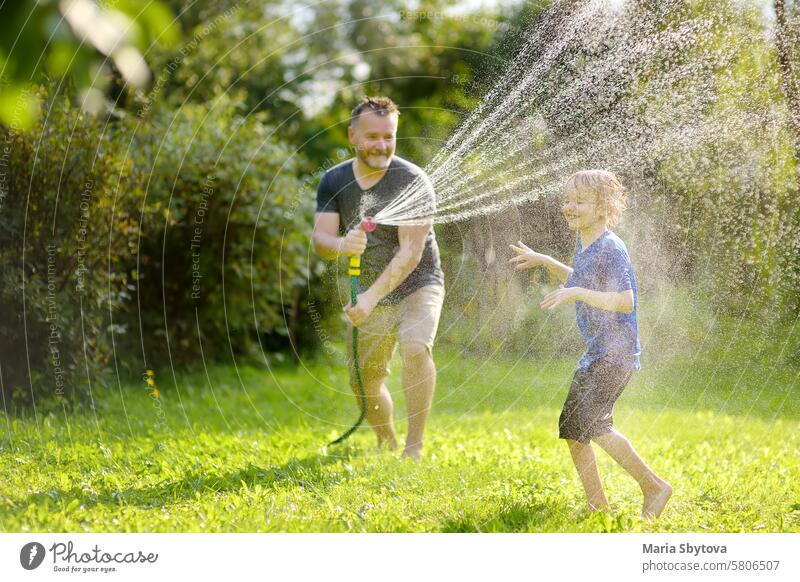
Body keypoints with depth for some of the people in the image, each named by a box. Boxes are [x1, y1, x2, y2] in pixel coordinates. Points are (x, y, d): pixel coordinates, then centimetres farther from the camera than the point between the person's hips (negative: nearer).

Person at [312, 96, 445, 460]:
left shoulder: (413, 181, -18)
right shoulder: (334, 181, -4)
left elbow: (411, 252, -23)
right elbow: (319, 239, -12)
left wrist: (373, 296, -34)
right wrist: (341, 245, -36)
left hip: (417, 285, -4)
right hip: (368, 294, 4)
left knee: (415, 348, -31)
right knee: (364, 382, 7)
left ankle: (415, 445, -22)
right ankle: (387, 445, 34)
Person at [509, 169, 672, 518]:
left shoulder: (611, 247, -16)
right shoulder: (584, 243, 12)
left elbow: (625, 302, -24)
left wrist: (576, 294, -27)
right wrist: (544, 262, 23)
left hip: (617, 352, -10)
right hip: (595, 353, 10)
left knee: (591, 422, -22)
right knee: (571, 428, 8)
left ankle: (654, 486, -10)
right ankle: (598, 508, 15)